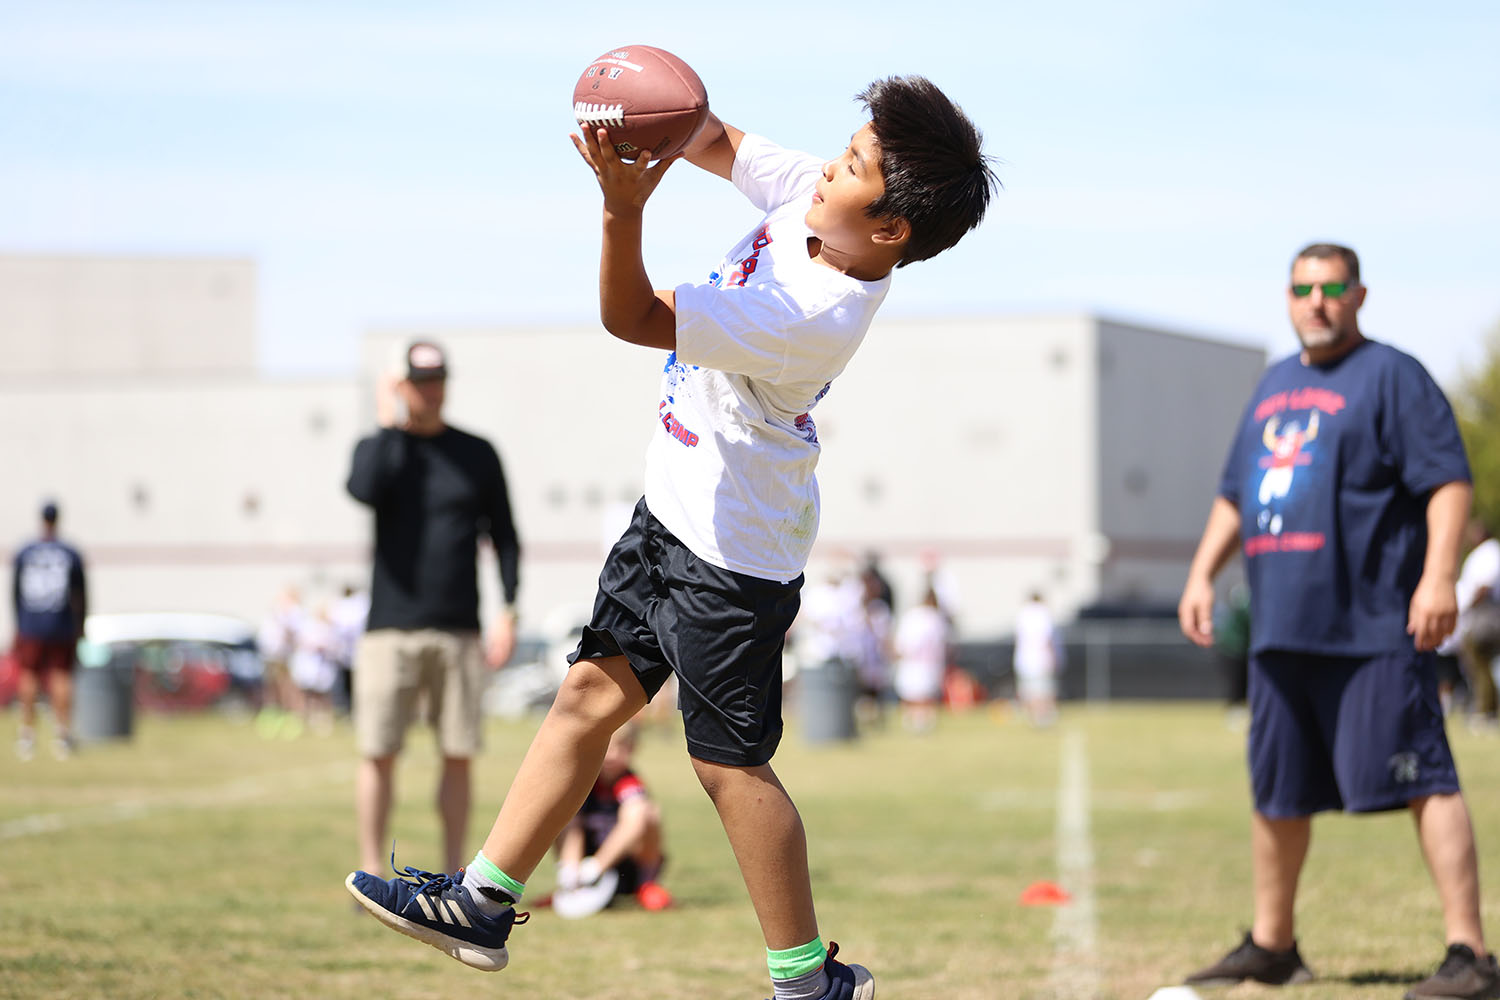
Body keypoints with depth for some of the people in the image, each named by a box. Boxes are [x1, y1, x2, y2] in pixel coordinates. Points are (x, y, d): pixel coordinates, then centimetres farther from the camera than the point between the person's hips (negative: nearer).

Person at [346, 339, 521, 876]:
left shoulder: (477, 454, 9)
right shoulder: (380, 446, 5)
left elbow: (503, 534, 11)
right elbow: (363, 489, -19)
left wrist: (508, 610, 1)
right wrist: (388, 424, -10)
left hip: (458, 631, 1)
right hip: (391, 627, -1)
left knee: (457, 756, 2)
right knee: (378, 754, -3)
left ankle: (453, 877, 10)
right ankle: (373, 875, 4)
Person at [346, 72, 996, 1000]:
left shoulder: (813, 317, -33)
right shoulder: (812, 197, -8)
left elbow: (631, 317, -29)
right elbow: (717, 145, 8)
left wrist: (625, 208, -41)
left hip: (735, 550, -9)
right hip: (678, 507, 9)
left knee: (729, 758, 0)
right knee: (593, 690, 11)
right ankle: (483, 903, 18)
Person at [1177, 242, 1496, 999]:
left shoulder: (1391, 377, -3)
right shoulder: (1274, 386, 20)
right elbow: (1233, 495, 28)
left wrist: (1437, 577, -23)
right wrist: (1201, 575, 17)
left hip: (1375, 627, -8)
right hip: (1281, 629, 8)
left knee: (1422, 782, -11)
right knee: (1277, 792, 15)